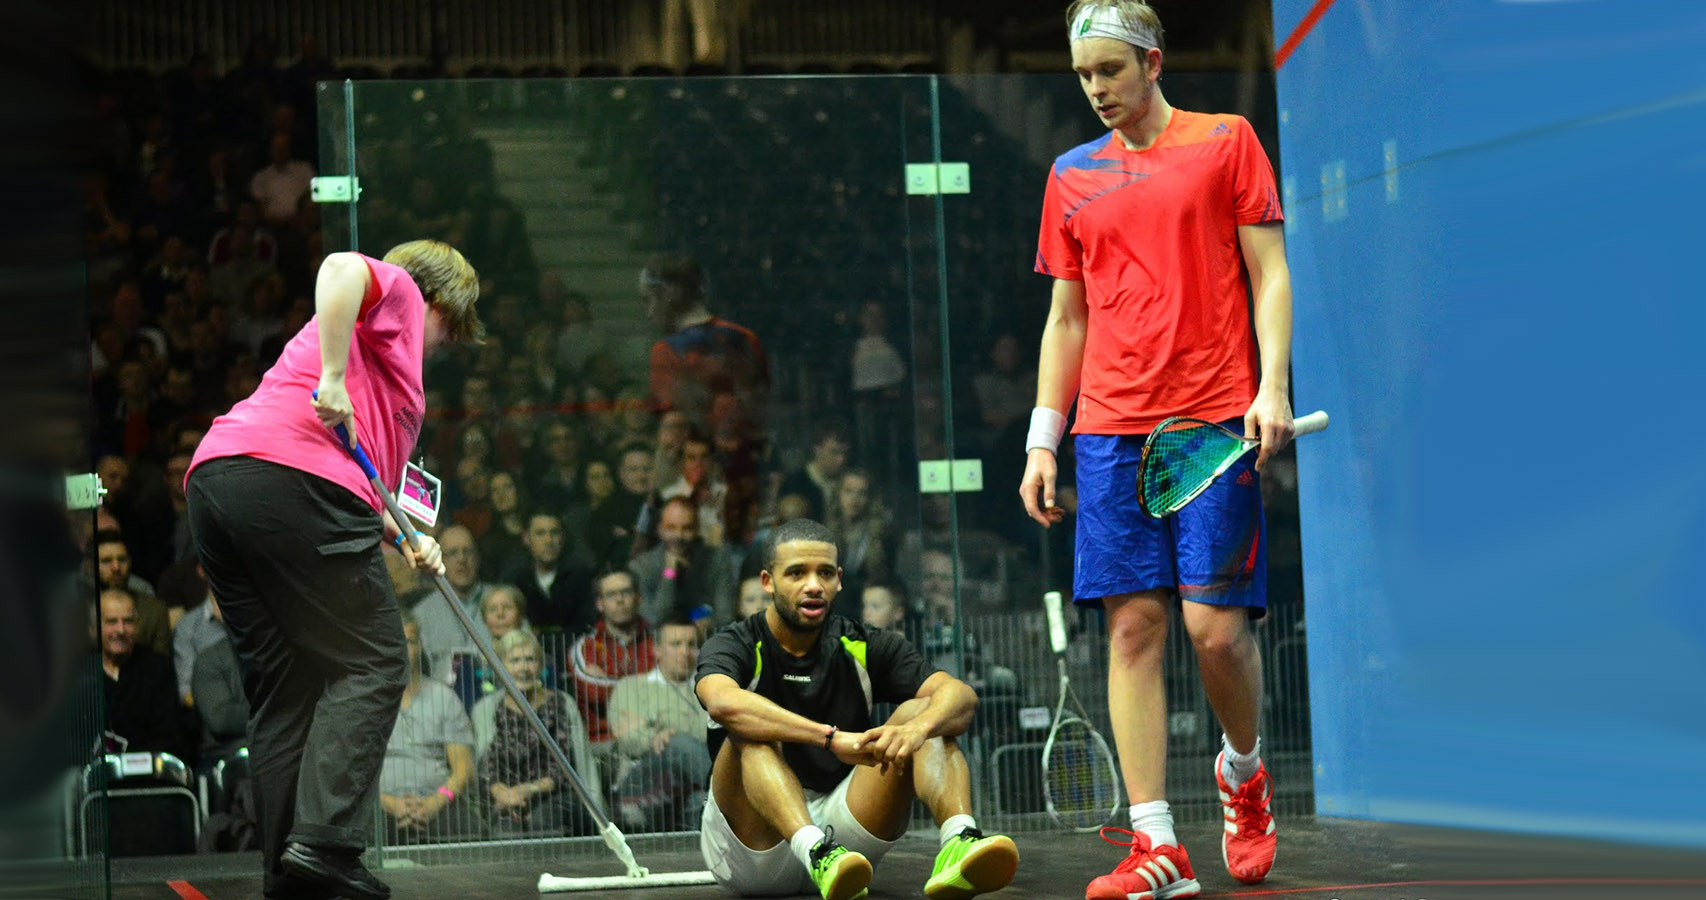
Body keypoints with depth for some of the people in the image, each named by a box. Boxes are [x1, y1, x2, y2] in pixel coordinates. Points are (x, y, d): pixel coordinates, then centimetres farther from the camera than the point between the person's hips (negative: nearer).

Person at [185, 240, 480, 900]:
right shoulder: (398, 291, 12)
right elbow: (341, 270, -12)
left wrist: (404, 539, 19)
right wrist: (334, 379, -15)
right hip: (294, 475, -9)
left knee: (283, 686, 11)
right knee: (369, 666, -5)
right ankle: (325, 842, -17)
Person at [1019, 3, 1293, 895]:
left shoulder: (1226, 141, 7)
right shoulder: (1072, 176, 16)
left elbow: (1269, 274, 4)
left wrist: (1272, 388, -10)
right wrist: (1043, 436, 11)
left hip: (1215, 420, -3)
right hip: (1110, 429, 3)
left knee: (1216, 625, -8)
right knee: (1132, 628, -4)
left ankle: (1244, 773, 23)